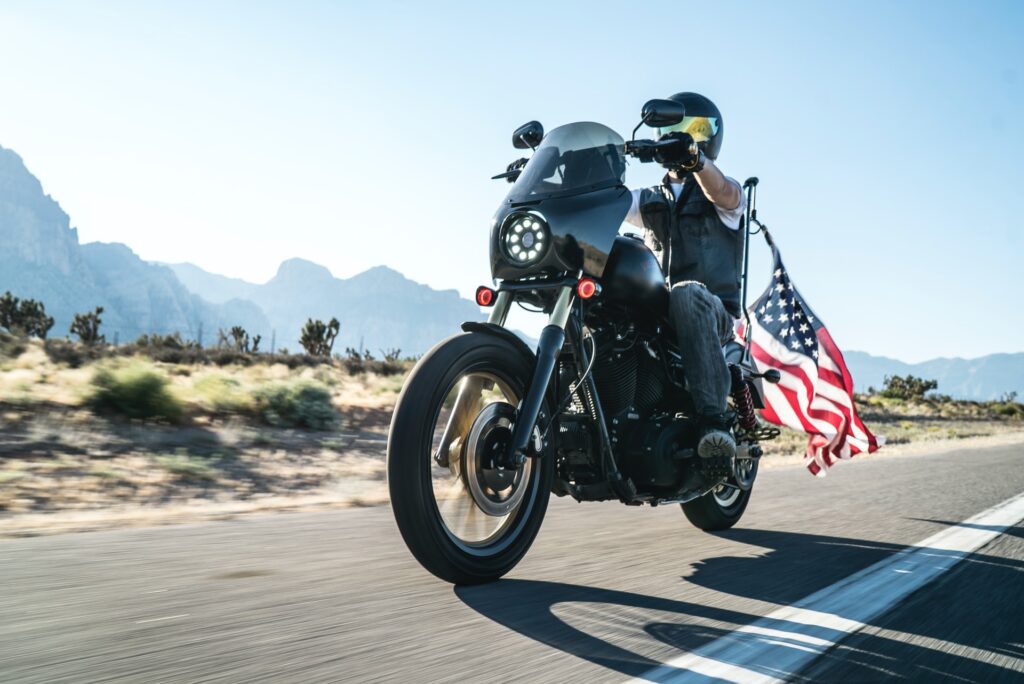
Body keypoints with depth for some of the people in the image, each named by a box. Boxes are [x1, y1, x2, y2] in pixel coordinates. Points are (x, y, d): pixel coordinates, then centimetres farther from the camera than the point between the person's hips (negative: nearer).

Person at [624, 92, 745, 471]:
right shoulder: (649, 200, 24)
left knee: (686, 294, -40)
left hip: (712, 310, -4)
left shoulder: (723, 188, 11)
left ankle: (713, 419, -46)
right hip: (653, 311, 4)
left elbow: (724, 195, -16)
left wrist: (695, 157, -38)